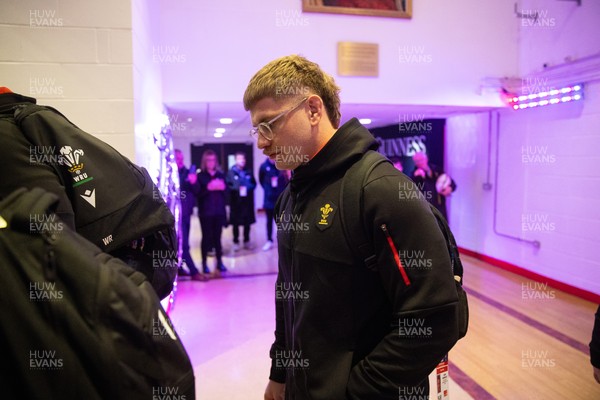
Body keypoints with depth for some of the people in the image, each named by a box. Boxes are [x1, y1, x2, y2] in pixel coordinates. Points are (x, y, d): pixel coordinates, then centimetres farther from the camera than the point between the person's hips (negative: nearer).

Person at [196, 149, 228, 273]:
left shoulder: (220, 175, 10)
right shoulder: (200, 176, -1)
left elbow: (226, 192, 9)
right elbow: (197, 193, -10)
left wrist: (223, 187, -11)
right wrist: (208, 188, -23)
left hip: (219, 211, 3)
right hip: (206, 212, -3)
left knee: (217, 237, 7)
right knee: (206, 237, 1)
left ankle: (219, 262, 15)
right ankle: (204, 263, 10)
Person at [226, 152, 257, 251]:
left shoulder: (248, 172, 10)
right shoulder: (231, 172, -4)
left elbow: (254, 183, 10)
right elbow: (228, 185, -8)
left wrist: (249, 188, -8)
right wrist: (237, 189, -19)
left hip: (247, 201, 4)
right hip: (236, 201, -4)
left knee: (247, 222, 9)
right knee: (236, 223, 4)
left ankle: (247, 241, 22)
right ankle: (236, 242, 16)